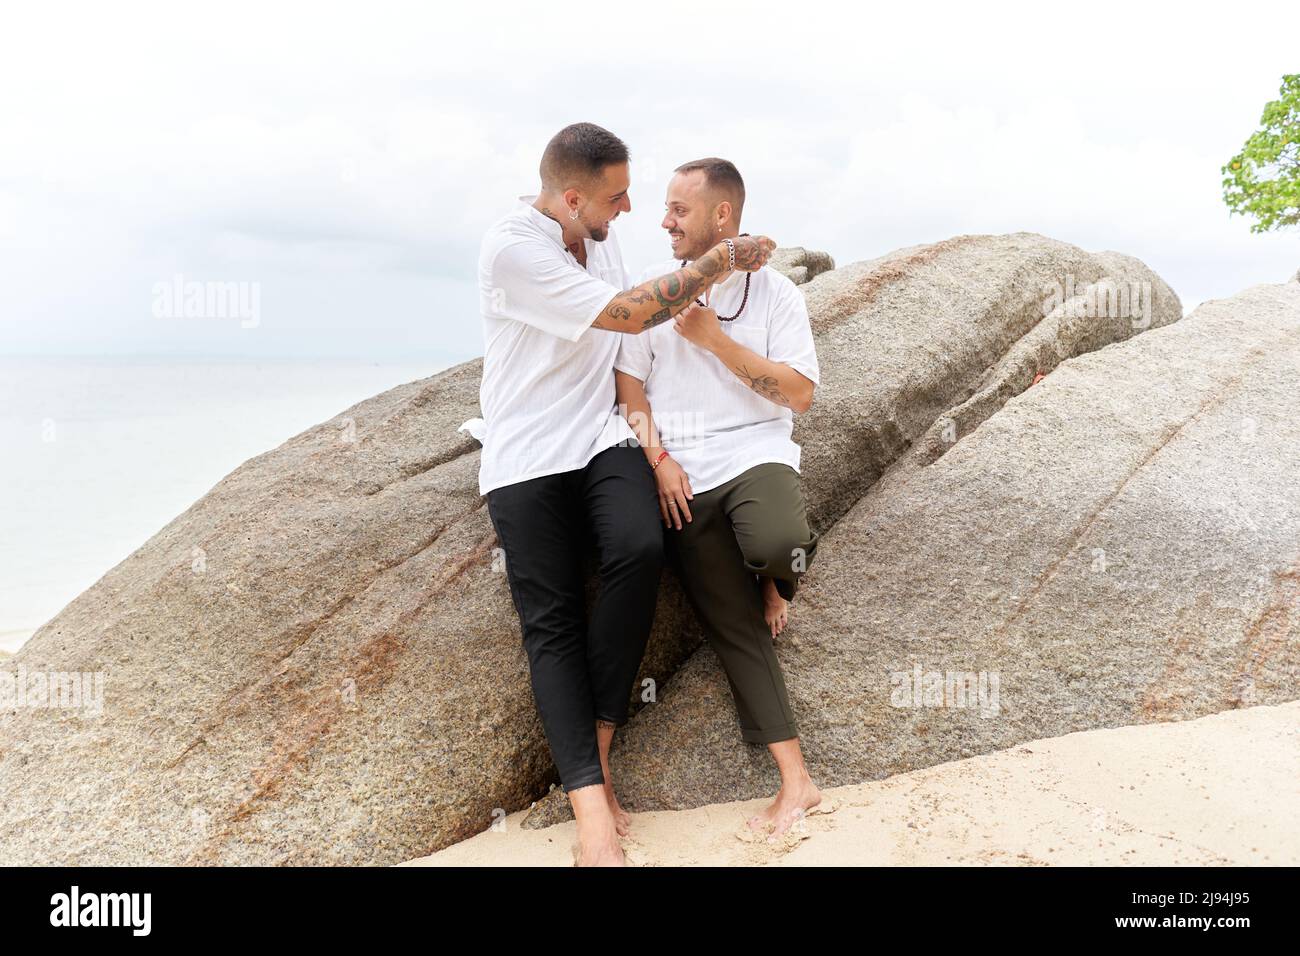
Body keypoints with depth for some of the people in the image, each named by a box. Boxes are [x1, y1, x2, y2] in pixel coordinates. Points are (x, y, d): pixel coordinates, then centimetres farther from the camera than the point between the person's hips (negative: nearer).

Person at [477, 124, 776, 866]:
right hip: (528, 457, -4)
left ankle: (596, 739, -9)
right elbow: (630, 315, -20)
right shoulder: (511, 249, -17)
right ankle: (593, 806, -9)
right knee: (552, 622, -10)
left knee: (640, 550, -24)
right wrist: (721, 260, -10)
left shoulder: (600, 237, 8)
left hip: (602, 437, 5)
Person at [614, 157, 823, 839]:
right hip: (681, 480, 2)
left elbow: (800, 393, -4)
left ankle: (774, 583, 3)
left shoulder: (773, 291, 3)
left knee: (778, 545, -36)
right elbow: (627, 379, 8)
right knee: (735, 627, -4)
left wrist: (714, 338, -10)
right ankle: (795, 781, 2)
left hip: (755, 453, -2)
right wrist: (658, 458, -4)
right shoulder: (654, 289, 9)